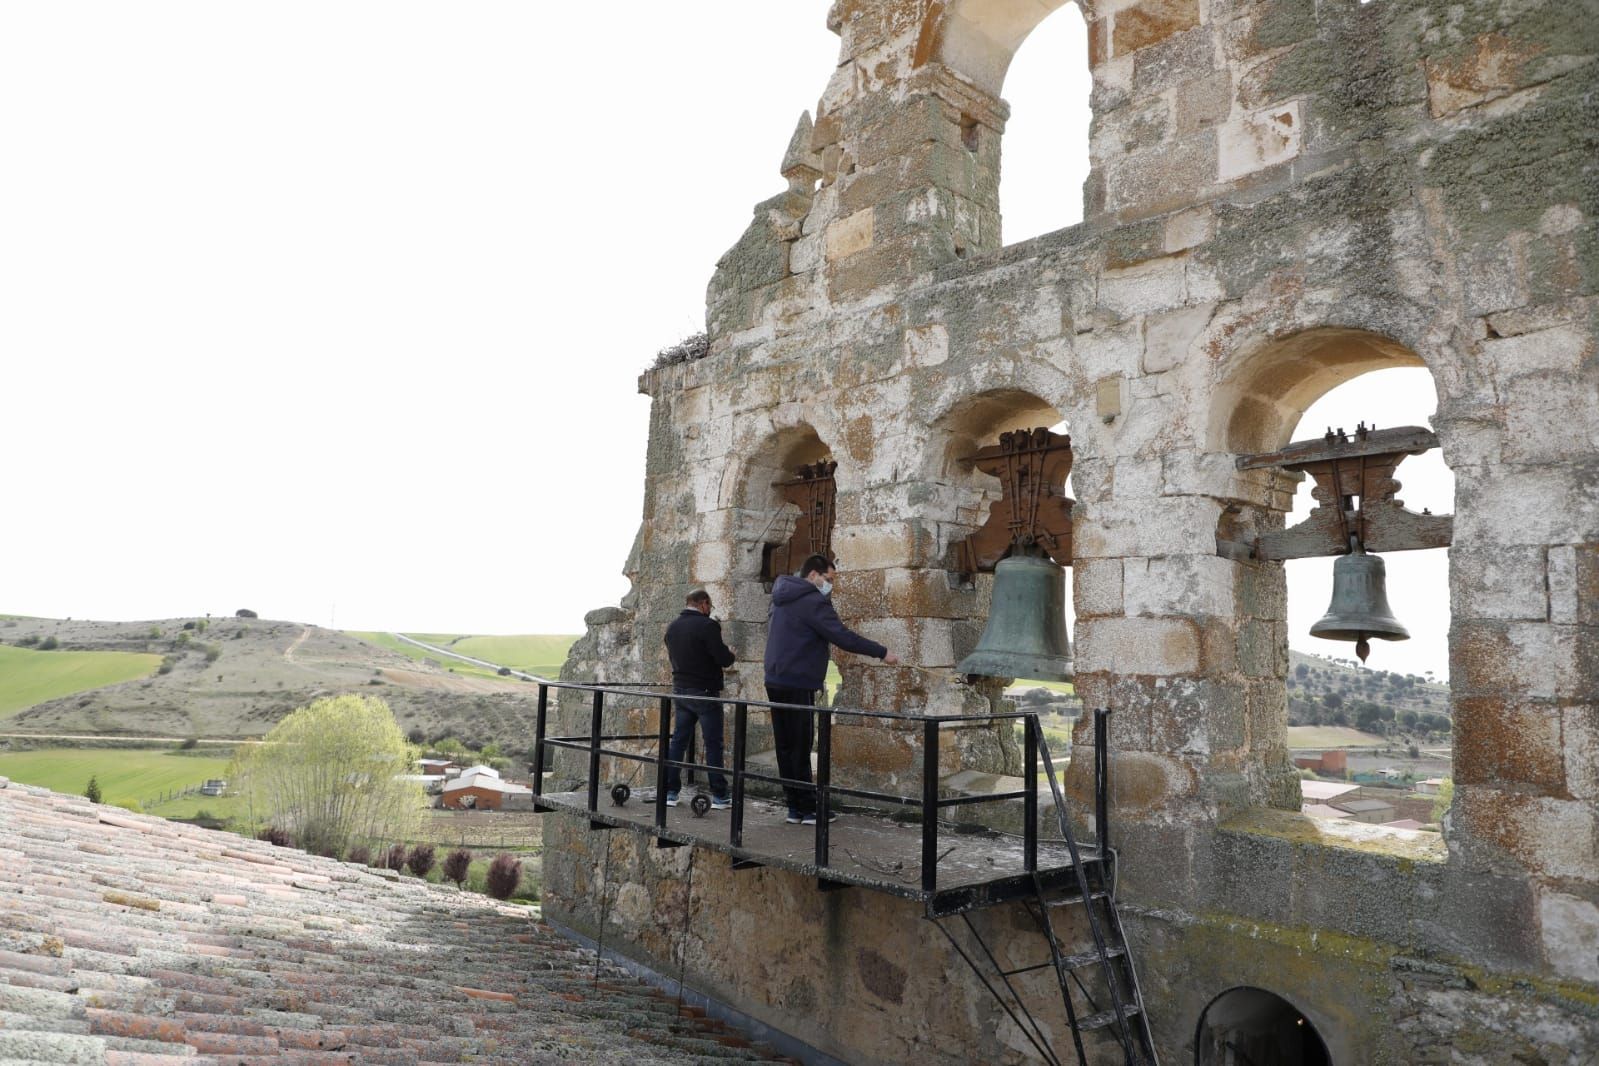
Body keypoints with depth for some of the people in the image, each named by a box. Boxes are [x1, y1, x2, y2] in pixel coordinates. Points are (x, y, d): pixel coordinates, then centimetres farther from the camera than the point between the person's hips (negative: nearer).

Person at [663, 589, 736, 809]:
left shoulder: (673, 626, 8)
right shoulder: (707, 625, -15)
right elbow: (723, 659, -18)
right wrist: (730, 656, 5)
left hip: (680, 690, 7)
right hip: (705, 692, -6)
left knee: (678, 740, 11)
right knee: (713, 743, 0)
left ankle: (670, 792, 11)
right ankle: (719, 796, 4)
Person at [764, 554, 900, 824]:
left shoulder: (783, 596, 15)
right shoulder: (812, 601, -15)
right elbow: (843, 636, -18)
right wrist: (882, 652, -13)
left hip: (776, 682, 9)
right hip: (797, 684, -9)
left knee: (786, 747, 9)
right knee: (800, 748, -4)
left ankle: (795, 807, 14)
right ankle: (808, 809, 2)